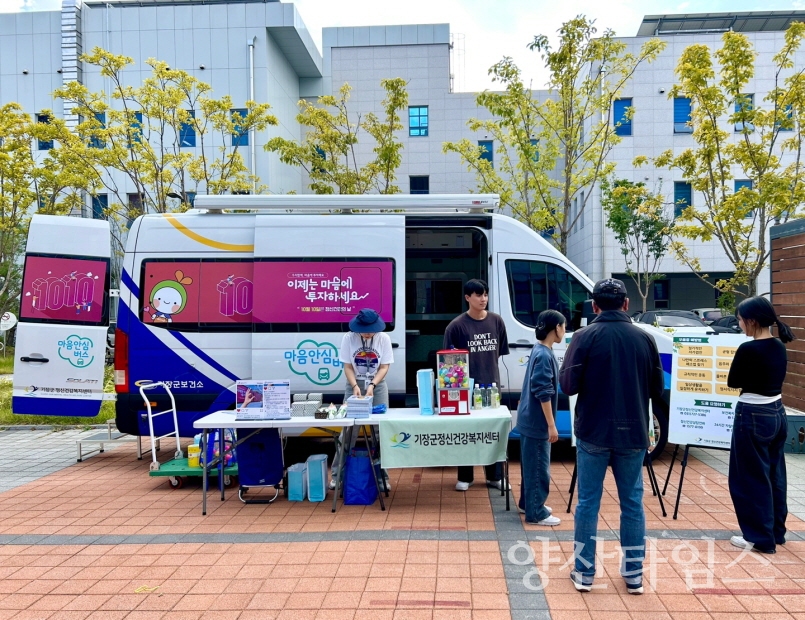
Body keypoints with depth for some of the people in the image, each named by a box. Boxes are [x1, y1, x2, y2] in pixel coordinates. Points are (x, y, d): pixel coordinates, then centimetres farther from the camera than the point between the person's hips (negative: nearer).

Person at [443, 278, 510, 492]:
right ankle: (465, 477, 20)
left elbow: (499, 352, 12)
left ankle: (494, 476, 25)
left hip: (491, 384, 3)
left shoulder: (496, 321, 2)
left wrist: (490, 370, 8)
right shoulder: (457, 325, -9)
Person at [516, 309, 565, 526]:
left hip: (531, 419, 10)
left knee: (532, 465, 19)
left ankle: (529, 503, 31)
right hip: (537, 422, -10)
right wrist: (551, 425, -20)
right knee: (538, 467, -1)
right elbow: (543, 393, -23)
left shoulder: (539, 350, 10)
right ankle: (536, 513, 7)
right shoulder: (544, 355, -21)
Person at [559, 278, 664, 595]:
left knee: (588, 502, 7)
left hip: (593, 432, -2)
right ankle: (634, 575, 20)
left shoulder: (585, 336, -10)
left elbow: (568, 385, -11)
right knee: (632, 503, 12)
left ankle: (584, 573, 15)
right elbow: (657, 389, 6)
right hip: (633, 434, 2)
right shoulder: (644, 338, 0)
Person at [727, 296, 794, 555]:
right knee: (773, 475, 18)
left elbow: (733, 382, -8)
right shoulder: (779, 347, 4)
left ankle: (760, 538, 11)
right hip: (777, 413, 9)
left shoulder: (748, 349, -20)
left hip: (754, 417, -9)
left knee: (751, 478, 3)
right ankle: (776, 532, 29)